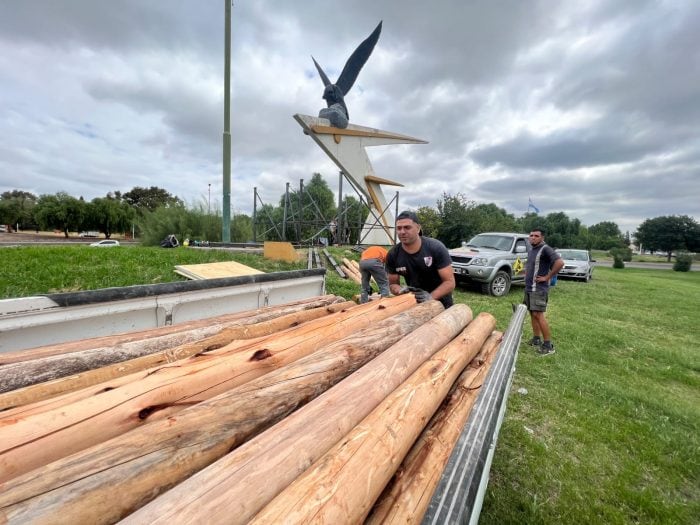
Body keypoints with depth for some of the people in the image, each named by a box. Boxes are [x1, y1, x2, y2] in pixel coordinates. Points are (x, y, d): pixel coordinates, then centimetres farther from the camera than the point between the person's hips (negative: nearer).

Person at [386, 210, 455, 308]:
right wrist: (401, 290, -24)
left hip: (440, 303, -2)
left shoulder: (436, 248, -21)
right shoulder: (393, 255, -14)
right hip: (414, 303, 2)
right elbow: (393, 284, -3)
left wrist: (431, 296, -35)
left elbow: (450, 282, -20)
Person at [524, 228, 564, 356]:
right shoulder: (530, 250, 14)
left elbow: (560, 262, -25)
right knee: (532, 313, 12)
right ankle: (536, 339, 22)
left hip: (539, 288, -9)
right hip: (529, 287, 9)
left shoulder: (545, 249, -12)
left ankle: (548, 345, -4)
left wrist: (547, 277, -19)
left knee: (538, 314, -11)